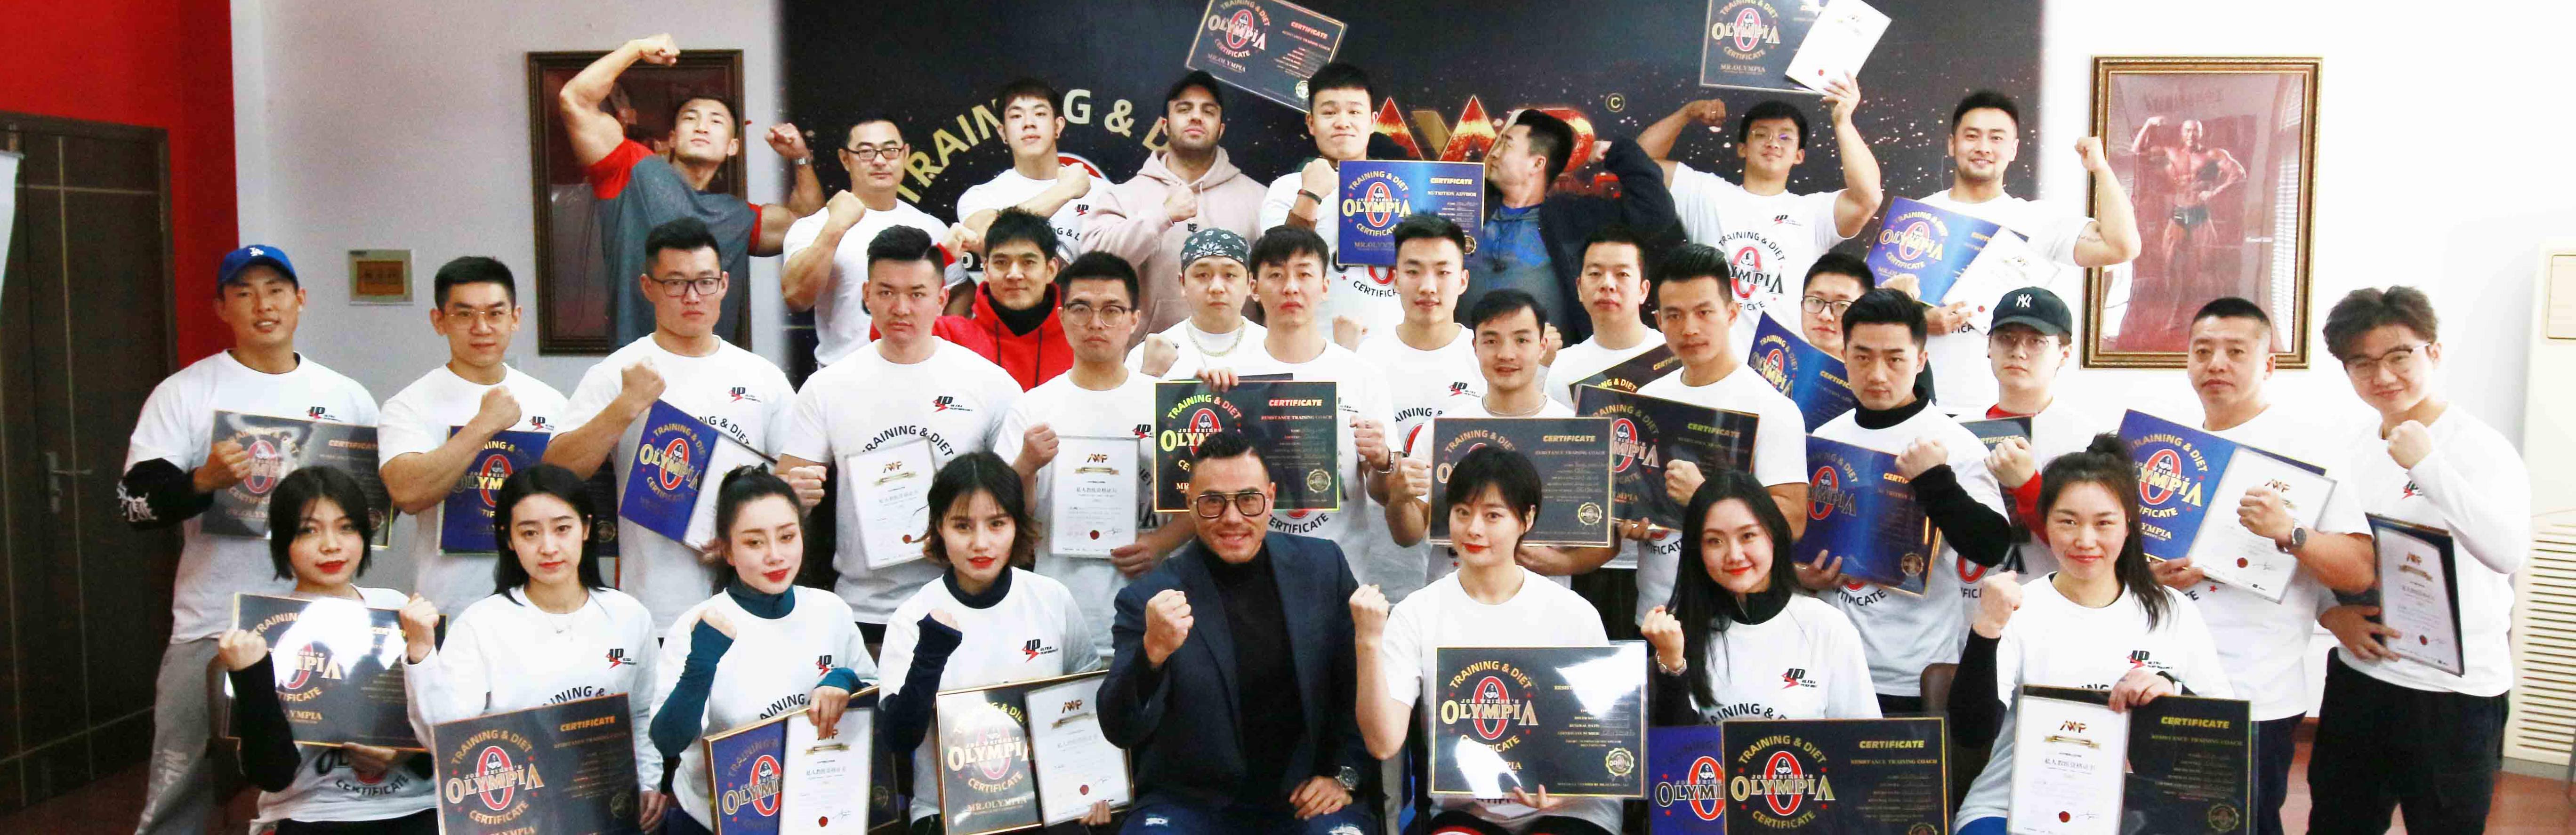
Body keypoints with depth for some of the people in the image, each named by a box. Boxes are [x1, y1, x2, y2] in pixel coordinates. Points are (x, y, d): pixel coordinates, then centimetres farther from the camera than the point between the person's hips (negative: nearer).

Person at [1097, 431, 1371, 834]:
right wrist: (1153, 652, -28)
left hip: (1304, 797, 1)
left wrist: (1344, 774, 2)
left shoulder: (1323, 565, 0)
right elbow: (1120, 731, -12)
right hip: (1190, 799, -1)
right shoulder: (1148, 598, -8)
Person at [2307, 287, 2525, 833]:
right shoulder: (2357, 453, 8)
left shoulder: (2480, 448, -12)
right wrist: (2332, 613, -4)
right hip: (2357, 678, 6)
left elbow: (2509, 553, -29)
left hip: (2453, 692, -6)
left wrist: (2426, 466, -34)